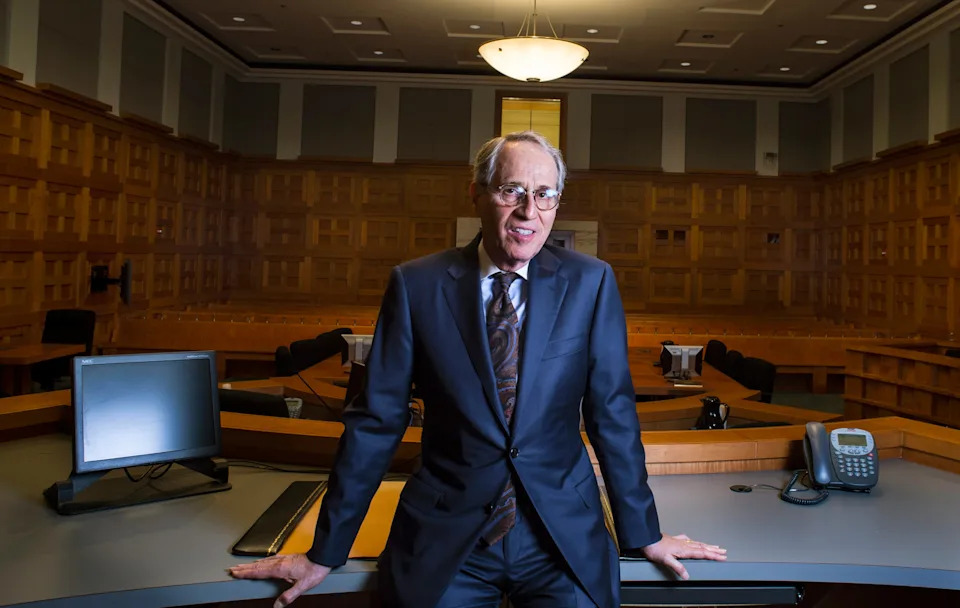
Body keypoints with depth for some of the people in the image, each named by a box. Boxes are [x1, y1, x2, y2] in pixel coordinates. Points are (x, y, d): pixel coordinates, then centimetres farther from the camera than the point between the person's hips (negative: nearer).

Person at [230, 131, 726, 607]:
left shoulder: (590, 283, -4)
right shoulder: (416, 284, -6)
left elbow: (613, 412, 1)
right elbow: (376, 419, -3)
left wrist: (643, 534, 6)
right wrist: (325, 554, 1)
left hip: (563, 539, 1)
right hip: (442, 539, 0)